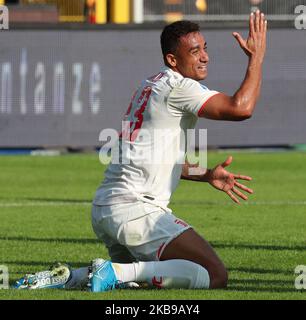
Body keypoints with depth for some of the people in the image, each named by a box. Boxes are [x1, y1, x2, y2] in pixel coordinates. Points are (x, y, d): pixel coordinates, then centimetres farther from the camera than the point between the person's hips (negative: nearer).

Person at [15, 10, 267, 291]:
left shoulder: (151, 86, 21)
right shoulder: (178, 87, -8)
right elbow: (241, 108, -18)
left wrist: (207, 175, 25)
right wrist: (256, 57, -7)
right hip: (135, 210, -10)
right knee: (215, 276, -14)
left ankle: (68, 277, 11)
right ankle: (118, 272, -19)